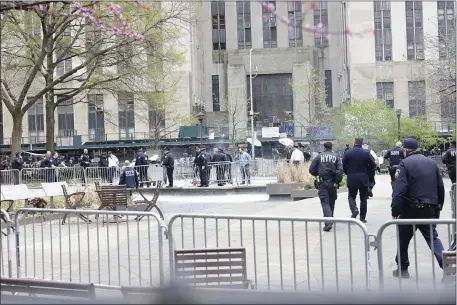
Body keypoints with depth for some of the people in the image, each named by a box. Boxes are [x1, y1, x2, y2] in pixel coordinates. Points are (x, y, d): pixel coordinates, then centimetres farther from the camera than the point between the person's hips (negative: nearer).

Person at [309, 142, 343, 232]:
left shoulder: (319, 157, 0)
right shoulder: (336, 157, 2)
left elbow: (311, 170, 0)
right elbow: (340, 170, -9)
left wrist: (317, 174, 20)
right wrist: (337, 182, -4)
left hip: (323, 183, -2)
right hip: (332, 183, 2)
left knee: (325, 202, -5)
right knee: (331, 202, 17)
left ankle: (328, 223, -22)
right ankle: (330, 221, 29)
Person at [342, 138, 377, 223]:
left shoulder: (348, 153, -3)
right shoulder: (366, 153, -3)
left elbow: (343, 166, 0)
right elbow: (373, 166, -1)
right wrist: (368, 175, 13)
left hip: (351, 179, 0)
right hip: (364, 179, 0)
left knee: (351, 196, 12)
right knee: (363, 198, 10)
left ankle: (354, 209, -16)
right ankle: (362, 217, 10)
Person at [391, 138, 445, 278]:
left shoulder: (405, 163, -9)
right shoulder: (431, 163, 9)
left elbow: (399, 190, -18)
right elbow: (440, 187, 12)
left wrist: (395, 210, -14)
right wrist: (438, 207, 19)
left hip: (410, 210, -4)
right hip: (429, 210, 5)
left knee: (403, 239, 11)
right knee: (433, 238, 10)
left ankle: (402, 269, 19)